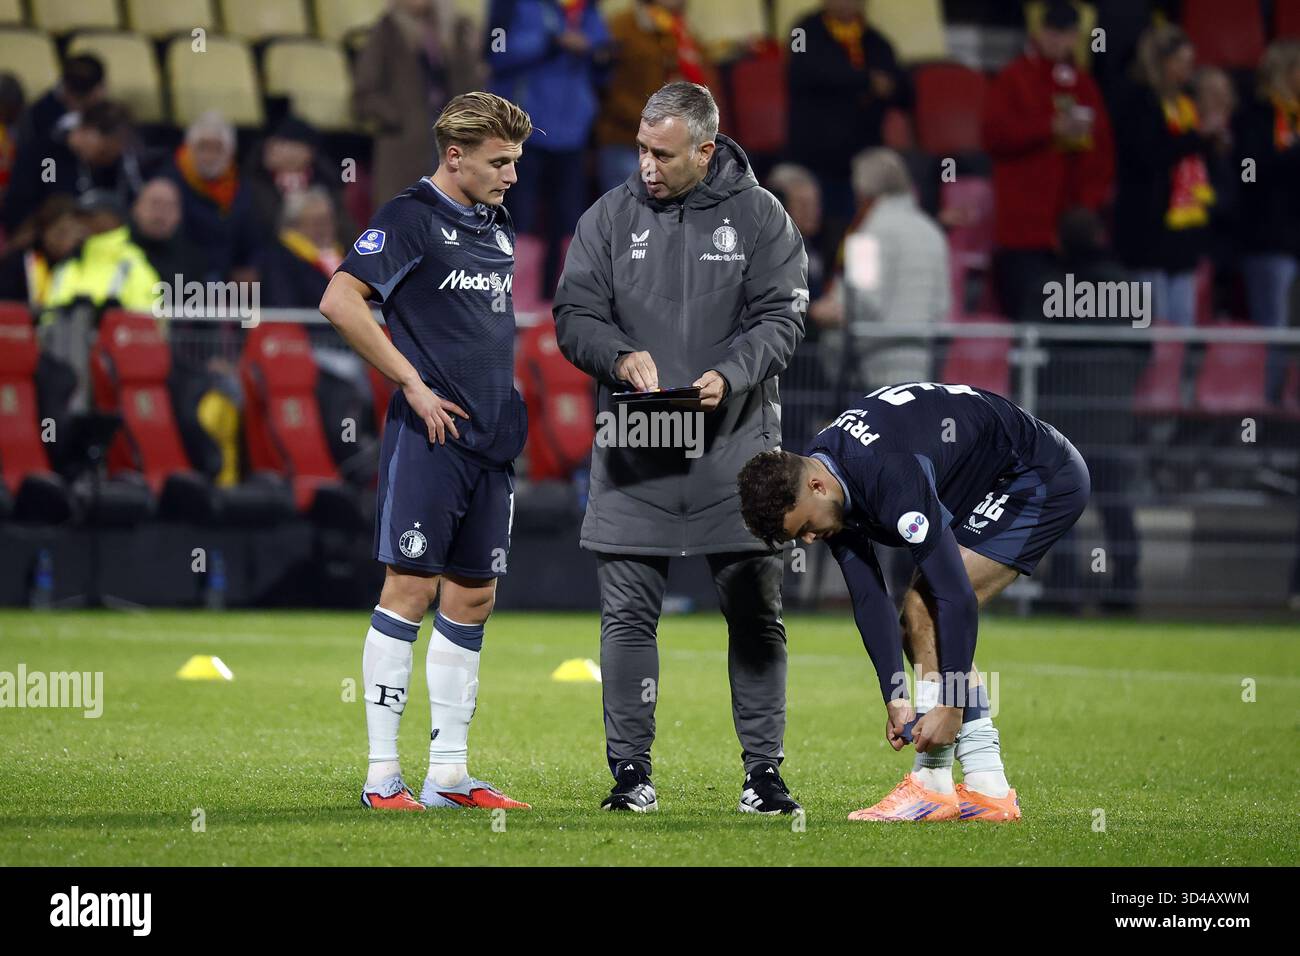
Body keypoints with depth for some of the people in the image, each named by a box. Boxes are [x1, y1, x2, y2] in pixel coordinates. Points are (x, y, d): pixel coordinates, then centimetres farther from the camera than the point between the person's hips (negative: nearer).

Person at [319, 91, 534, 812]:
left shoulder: (497, 226, 18)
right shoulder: (411, 217, -7)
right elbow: (339, 301, -17)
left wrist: (508, 402, 16)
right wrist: (414, 382, -15)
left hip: (490, 437, 8)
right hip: (429, 434, -8)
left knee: (473, 596, 8)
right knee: (410, 589, -7)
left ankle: (449, 773, 13)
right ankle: (382, 776, -5)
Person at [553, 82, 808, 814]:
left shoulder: (759, 216, 2)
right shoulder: (611, 216, 6)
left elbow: (781, 317, -2)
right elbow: (575, 316, 4)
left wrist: (729, 375, -19)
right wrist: (622, 357, -16)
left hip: (735, 444, -1)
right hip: (635, 451, 1)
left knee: (755, 610, 2)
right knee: (628, 613, 1)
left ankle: (764, 769, 10)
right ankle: (631, 769, 9)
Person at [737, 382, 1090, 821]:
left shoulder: (891, 482, -35)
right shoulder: (816, 484, -6)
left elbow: (958, 597, -34)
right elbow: (868, 598, -2)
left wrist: (950, 704, -30)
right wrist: (896, 698, -7)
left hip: (1044, 479, -10)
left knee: (926, 610, -18)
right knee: (922, 621, 7)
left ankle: (932, 787, -11)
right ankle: (989, 792, 6)